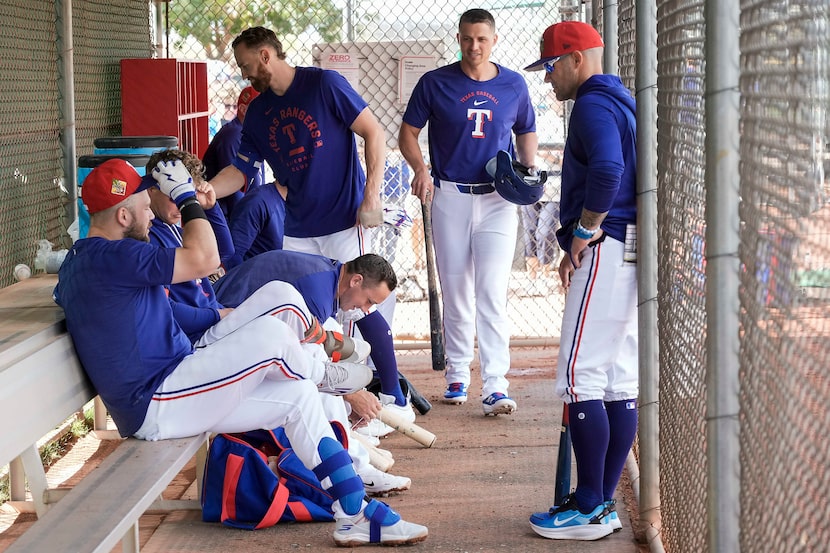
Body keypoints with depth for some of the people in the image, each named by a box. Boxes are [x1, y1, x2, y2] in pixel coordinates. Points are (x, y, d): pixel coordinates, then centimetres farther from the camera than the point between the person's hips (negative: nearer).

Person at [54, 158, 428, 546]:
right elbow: (204, 258, -25)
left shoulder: (80, 262, 14)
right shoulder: (111, 257, -20)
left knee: (297, 394, 10)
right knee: (271, 334, -20)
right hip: (156, 407, -11)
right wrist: (185, 196, -8)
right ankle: (319, 374, 16)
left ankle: (354, 516, 12)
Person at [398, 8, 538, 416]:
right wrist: (420, 169, -15)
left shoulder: (513, 85, 5)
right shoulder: (436, 83, 1)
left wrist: (528, 172, 0)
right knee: (455, 292, 8)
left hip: (498, 200, -1)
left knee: (492, 292, -11)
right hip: (450, 197, 1)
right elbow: (408, 133, 5)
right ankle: (457, 375, 22)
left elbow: (526, 133, 19)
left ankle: (495, 385, -14)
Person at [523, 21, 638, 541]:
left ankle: (589, 509, -7)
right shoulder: (621, 102, 22)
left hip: (604, 250, -10)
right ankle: (603, 504, 13)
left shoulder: (594, 104, -10)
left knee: (581, 376, -9)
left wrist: (582, 234, -16)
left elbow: (606, 171, -27)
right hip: (627, 255, 10)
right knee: (620, 381, 9)